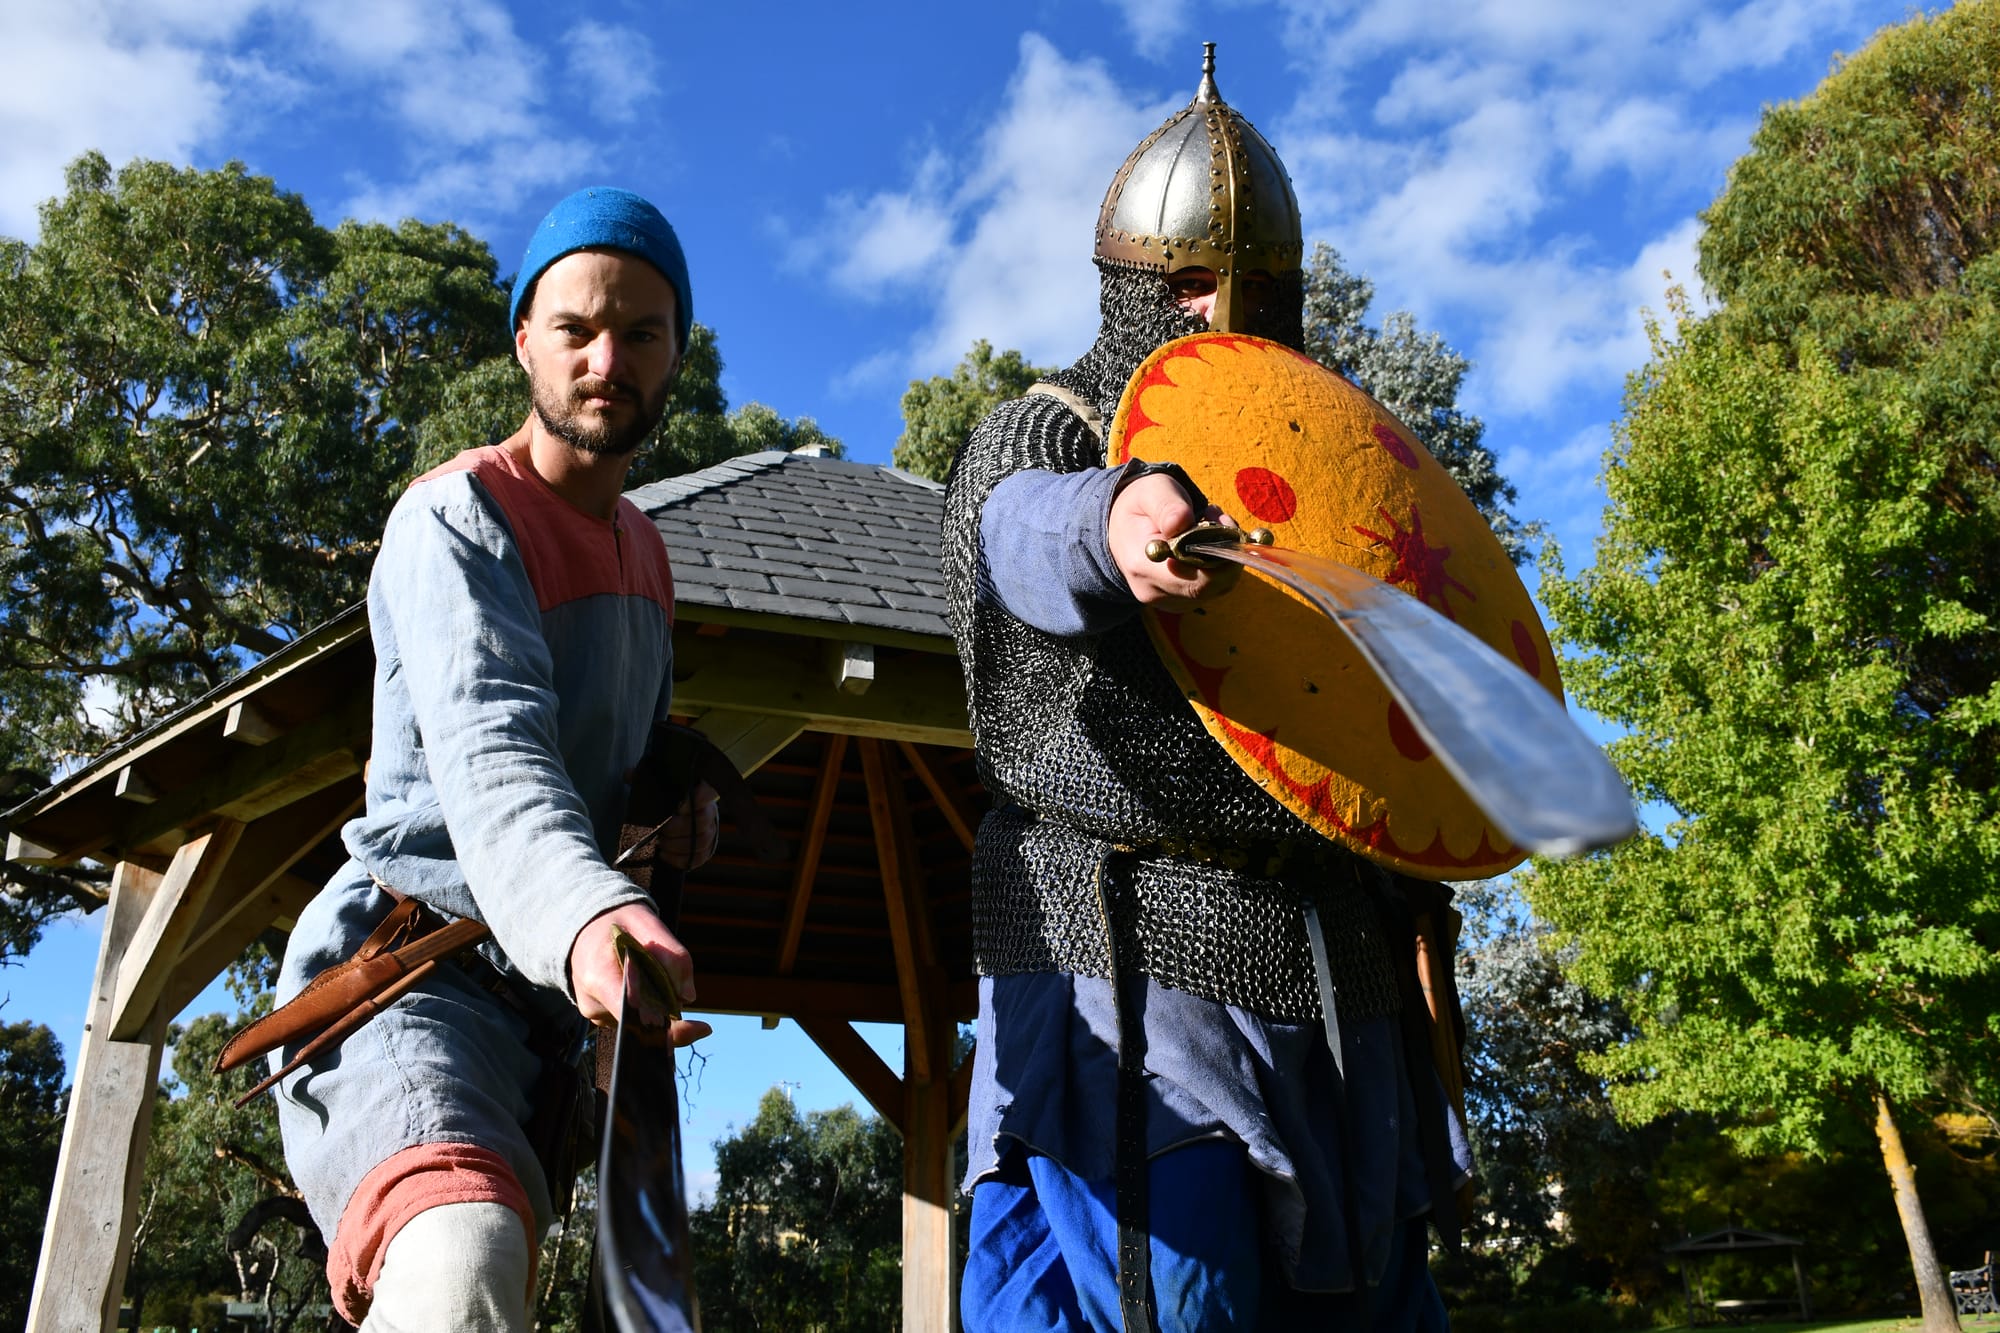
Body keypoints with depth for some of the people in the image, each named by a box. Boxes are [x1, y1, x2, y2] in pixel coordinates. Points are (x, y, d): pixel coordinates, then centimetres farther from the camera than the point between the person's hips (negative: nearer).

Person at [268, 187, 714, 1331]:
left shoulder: (646, 550, 17)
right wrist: (587, 915, -48)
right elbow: (492, 753, -28)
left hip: (546, 999, 9)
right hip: (410, 969, -9)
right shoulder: (460, 518, -9)